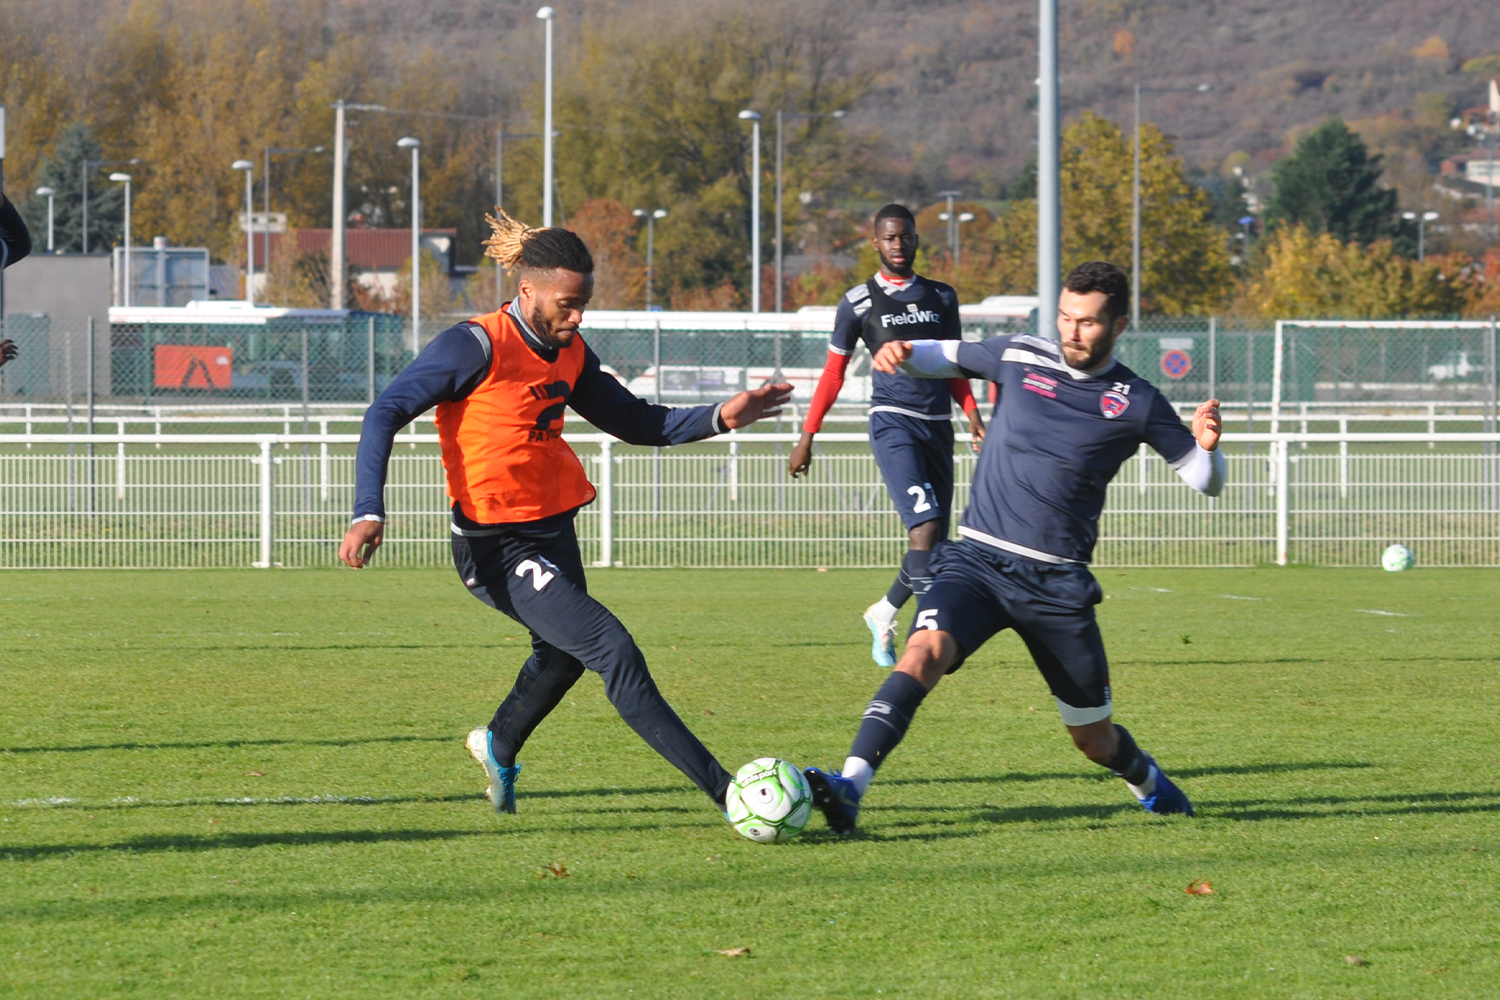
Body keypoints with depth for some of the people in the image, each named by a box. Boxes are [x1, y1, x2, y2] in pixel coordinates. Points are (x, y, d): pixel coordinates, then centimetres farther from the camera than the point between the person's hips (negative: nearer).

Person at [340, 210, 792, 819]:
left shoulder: (568, 354, 7)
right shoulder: (478, 346, -16)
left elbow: (636, 422, 16)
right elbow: (386, 413, -16)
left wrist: (719, 418, 0)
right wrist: (369, 512, -28)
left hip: (554, 532, 9)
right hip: (498, 549, -9)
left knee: (563, 654, 29)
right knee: (612, 648, -18)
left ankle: (499, 747, 58)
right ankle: (723, 789, -19)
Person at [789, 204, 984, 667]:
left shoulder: (941, 297, 15)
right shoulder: (859, 302, 3)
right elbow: (833, 372, 9)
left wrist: (972, 414, 4)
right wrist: (807, 436, 8)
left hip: (938, 426, 5)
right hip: (892, 421, -5)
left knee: (934, 541, 4)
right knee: (924, 523, -22)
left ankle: (884, 613, 24)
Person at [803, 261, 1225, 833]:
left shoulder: (1136, 403, 1)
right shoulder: (1020, 359, 4)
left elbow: (1205, 482, 8)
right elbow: (940, 358, 18)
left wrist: (1206, 448, -16)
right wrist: (902, 352, -6)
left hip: (1057, 582, 0)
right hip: (977, 560, 0)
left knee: (1095, 739, 10)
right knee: (925, 649, -31)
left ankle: (1148, 782, 46)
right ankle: (849, 787, -41)